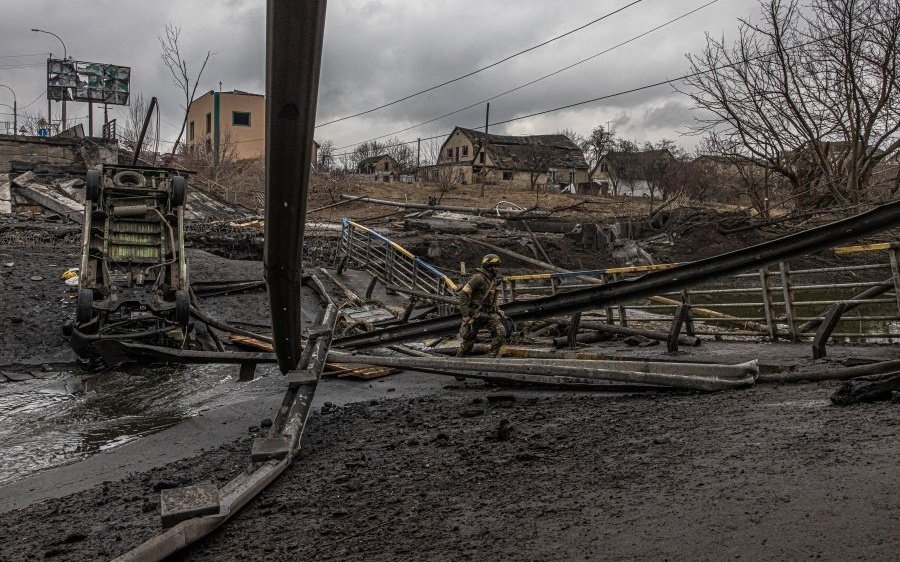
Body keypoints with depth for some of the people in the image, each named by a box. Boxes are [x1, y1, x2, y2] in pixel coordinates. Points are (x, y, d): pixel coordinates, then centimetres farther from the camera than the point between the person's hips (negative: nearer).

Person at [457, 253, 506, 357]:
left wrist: (497, 310, 16)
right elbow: (463, 294, -20)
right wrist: (465, 314, -22)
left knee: (501, 332, -12)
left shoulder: (493, 279, 11)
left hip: (489, 313, 7)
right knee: (469, 340, 1)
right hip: (475, 314, -7)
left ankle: (493, 356, -2)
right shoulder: (478, 278, -16)